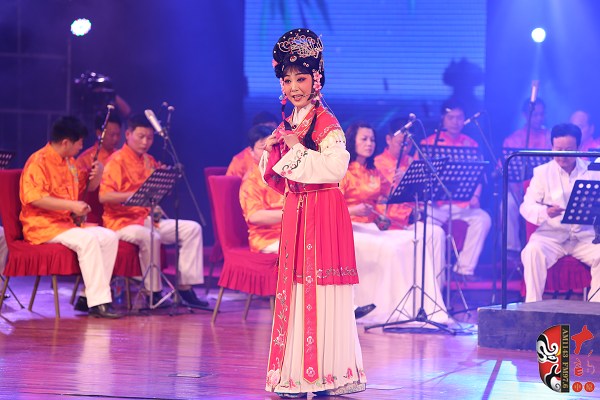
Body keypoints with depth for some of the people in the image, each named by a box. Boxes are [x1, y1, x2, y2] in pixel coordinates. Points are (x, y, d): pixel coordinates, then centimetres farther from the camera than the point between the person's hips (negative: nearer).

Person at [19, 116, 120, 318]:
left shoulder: (70, 162, 15)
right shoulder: (38, 161, -12)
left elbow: (86, 187, 30)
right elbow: (34, 197, -25)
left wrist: (97, 174, 5)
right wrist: (72, 205, -29)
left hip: (67, 223, 9)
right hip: (42, 226, -9)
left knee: (109, 237, -8)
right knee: (87, 239, -30)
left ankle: (91, 295, -9)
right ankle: (98, 302, -32)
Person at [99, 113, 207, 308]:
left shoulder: (149, 161, 15)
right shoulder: (117, 160, -9)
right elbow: (104, 196, -20)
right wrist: (136, 194, -30)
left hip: (147, 218, 8)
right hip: (122, 222, -8)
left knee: (192, 228, -6)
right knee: (150, 237, -38)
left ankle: (185, 287, -8)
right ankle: (153, 293, -24)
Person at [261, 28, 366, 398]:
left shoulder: (326, 122, -9)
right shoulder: (288, 123, 15)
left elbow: (335, 166, -23)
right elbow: (275, 176, 19)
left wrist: (297, 149, -18)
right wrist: (273, 148, 0)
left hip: (323, 210, -8)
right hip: (295, 210, 8)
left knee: (319, 287, -8)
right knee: (294, 285, 8)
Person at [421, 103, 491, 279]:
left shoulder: (471, 144, 16)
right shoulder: (429, 143, 9)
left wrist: (475, 196, -7)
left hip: (463, 204, 2)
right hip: (436, 203, -2)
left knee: (483, 218, -27)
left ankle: (465, 268, -23)